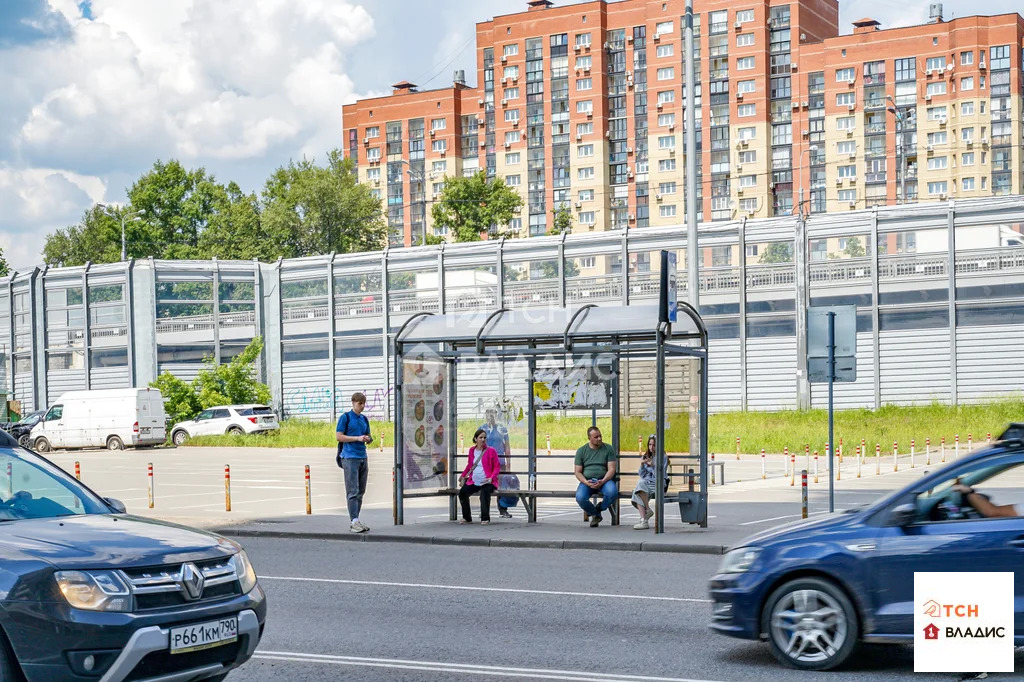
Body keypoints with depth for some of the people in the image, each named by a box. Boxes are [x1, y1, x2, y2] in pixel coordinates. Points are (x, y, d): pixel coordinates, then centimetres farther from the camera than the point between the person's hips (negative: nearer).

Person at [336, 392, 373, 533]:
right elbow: (339, 436, -8)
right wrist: (358, 438, -14)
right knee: (353, 491, -10)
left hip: (362, 458, 7)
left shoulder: (364, 419, 16)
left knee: (360, 492, 8)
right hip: (350, 457, -7)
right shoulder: (345, 417, -3)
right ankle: (354, 522, -12)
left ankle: (354, 520, 14)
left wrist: (368, 439, -1)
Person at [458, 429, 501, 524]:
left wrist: (491, 478, -15)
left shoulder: (491, 451, -1)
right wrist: (463, 477, 19)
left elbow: (497, 467, -1)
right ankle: (467, 518, -1)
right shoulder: (472, 450, 12)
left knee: (484, 493, -34)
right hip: (474, 482, 5)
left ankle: (485, 519, -18)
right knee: (462, 492, -17)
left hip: (487, 482, -4)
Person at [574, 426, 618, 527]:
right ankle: (595, 514, 2)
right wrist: (586, 483, -15)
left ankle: (600, 508, 1)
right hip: (586, 480, 1)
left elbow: (611, 469, -2)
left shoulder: (608, 449, 4)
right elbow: (578, 472, 6)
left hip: (604, 480, 0)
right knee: (580, 498, -31)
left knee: (612, 492, -34)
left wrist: (602, 482, -20)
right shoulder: (581, 451, 7)